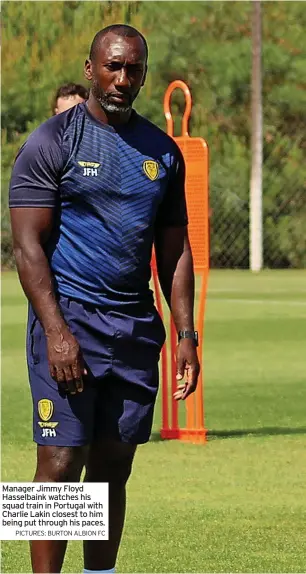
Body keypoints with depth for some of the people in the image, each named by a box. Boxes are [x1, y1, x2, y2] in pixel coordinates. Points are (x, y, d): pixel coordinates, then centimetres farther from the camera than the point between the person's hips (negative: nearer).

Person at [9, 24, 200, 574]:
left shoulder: (163, 151, 12)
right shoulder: (52, 142, -4)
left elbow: (174, 249, 16)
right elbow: (28, 245, -9)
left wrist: (186, 333, 8)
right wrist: (56, 331, -18)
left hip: (136, 328, 5)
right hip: (70, 324, -5)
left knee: (114, 465, 8)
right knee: (61, 464, -9)